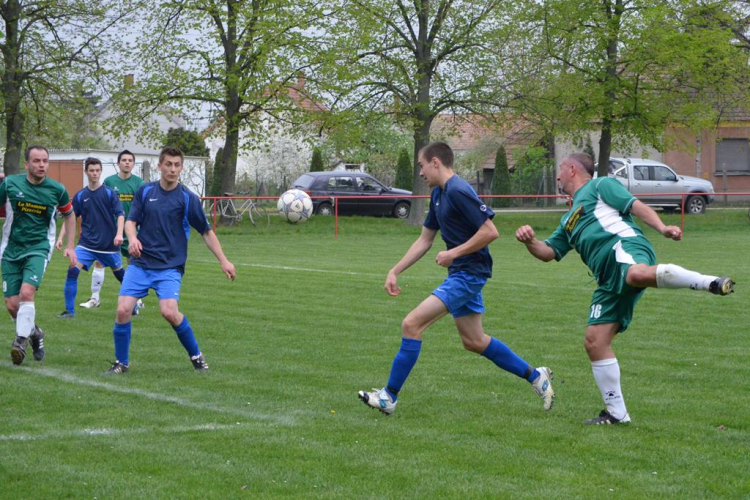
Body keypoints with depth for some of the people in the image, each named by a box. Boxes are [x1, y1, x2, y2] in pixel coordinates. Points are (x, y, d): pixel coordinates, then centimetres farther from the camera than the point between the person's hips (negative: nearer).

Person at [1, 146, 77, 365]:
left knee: (27, 292, -26)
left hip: (39, 248, -2)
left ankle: (21, 340, -15)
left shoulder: (57, 189, -3)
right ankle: (34, 333, 28)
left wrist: (70, 246, 11)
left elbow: (69, 214, 14)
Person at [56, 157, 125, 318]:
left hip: (109, 244, -1)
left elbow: (120, 214, -9)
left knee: (119, 273, 14)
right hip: (86, 243, 1)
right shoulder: (80, 196, 4)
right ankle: (69, 310, -10)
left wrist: (119, 234, -24)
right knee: (72, 271, -16)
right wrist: (61, 237, -1)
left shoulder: (109, 193, -3)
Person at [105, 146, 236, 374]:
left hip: (170, 267, -3)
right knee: (123, 310, -11)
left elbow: (206, 232, 4)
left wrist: (223, 261, -1)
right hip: (140, 263, 3)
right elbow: (131, 221, 6)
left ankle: (196, 355, 2)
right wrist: (133, 238, -16)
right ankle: (121, 362, 8)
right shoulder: (145, 191, 6)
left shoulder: (187, 198, -2)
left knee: (169, 311, -22)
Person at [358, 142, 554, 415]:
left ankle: (389, 396, -9)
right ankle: (535, 376, 28)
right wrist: (394, 272, 14)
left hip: (468, 273, -10)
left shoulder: (458, 192, -18)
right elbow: (425, 240, 19)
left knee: (412, 324, -13)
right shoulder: (438, 195, 13)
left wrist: (454, 253, -19)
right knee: (474, 341, 17)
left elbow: (490, 231, -23)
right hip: (462, 273, 10)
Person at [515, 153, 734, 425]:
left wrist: (662, 228, -13)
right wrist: (530, 242, 8)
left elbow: (636, 206, 5)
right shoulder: (569, 220, 37)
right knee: (594, 341, 0)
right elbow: (547, 253, 31)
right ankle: (616, 413, 5)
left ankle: (711, 283, -44)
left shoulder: (600, 186, 17)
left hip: (625, 245, -8)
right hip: (608, 279, 8)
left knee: (637, 274, -45)